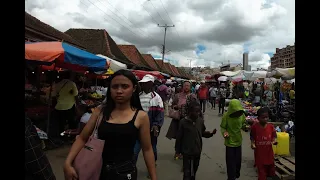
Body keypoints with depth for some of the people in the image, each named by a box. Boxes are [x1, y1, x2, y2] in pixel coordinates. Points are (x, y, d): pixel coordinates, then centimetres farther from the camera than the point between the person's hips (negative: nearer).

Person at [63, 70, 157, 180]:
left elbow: (147, 150, -2)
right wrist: (68, 163, -12)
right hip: (99, 169, 3)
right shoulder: (100, 111, -3)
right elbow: (82, 139, 0)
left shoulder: (141, 116, -9)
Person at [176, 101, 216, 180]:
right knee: (187, 172, 4)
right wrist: (178, 151, -6)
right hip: (187, 152, -5)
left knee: (194, 171, 23)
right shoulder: (183, 122, -19)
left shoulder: (200, 120, -6)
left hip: (197, 151, 5)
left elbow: (202, 133, 8)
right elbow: (179, 138, -11)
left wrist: (211, 133, -10)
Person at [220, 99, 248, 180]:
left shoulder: (242, 114, -10)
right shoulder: (226, 116, -21)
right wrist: (224, 132, -31)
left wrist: (245, 127, -17)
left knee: (238, 160, 19)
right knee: (230, 162, 3)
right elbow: (223, 127, -11)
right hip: (230, 142, -4)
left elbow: (243, 124, 5)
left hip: (238, 141, 4)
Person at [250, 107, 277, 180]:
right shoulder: (254, 127, -11)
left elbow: (274, 137, 2)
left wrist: (274, 141, -20)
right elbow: (252, 138, -1)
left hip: (269, 153, 3)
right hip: (259, 153, -3)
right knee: (261, 174, 7)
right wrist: (252, 144, -18)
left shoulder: (271, 126, -4)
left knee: (271, 171, 19)